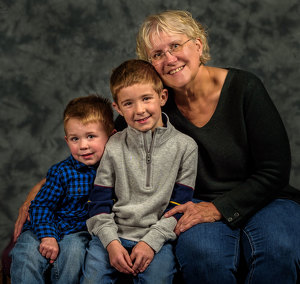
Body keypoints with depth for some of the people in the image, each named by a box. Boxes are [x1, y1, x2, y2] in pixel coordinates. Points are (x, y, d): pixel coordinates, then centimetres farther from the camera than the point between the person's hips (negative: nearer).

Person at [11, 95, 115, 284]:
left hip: (81, 230, 0)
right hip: (49, 227, 0)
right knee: (27, 255, -24)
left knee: (72, 251, -31)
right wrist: (47, 237, -19)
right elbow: (42, 204, -5)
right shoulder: (62, 171, -7)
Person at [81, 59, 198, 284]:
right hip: (113, 234, 1)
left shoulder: (185, 146, 1)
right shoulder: (114, 147, 5)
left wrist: (151, 241, -11)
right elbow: (99, 202, 5)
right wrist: (112, 242, -9)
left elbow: (180, 204, -1)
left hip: (157, 236, -1)